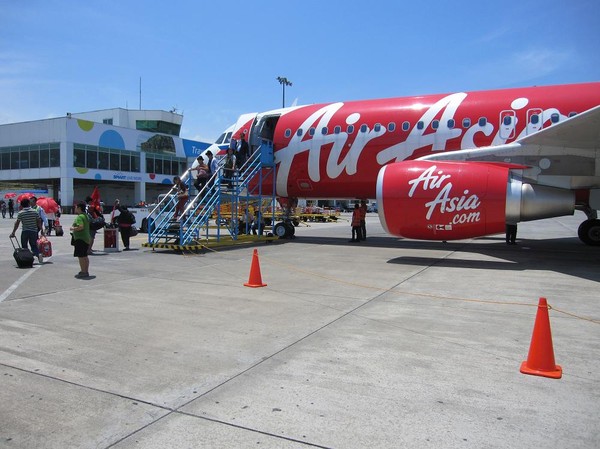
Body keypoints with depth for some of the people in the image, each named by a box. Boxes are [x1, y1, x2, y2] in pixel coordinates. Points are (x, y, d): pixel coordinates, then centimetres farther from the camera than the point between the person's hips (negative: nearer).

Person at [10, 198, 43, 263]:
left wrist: (13, 232, 4)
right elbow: (39, 222, 1)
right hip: (34, 231, 1)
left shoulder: (20, 213, -3)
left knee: (24, 246, 12)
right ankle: (39, 254, -20)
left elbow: (17, 224, -3)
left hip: (24, 232, -1)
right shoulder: (34, 212, 1)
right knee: (34, 245, 7)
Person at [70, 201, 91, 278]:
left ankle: (83, 272, -4)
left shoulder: (79, 217, -16)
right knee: (85, 256, 15)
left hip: (80, 239, -10)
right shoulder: (85, 216, 15)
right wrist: (74, 229, 21)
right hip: (86, 238, 10)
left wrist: (73, 228, -13)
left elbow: (81, 227, -29)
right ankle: (86, 271, 22)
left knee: (81, 256, -6)